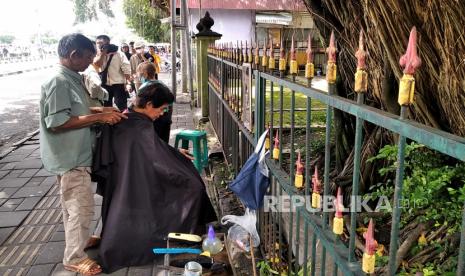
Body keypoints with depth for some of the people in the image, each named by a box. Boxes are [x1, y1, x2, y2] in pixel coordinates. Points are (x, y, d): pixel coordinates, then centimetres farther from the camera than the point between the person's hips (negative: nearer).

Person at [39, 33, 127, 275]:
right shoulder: (58, 82, -22)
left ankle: (80, 239, 41)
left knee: (74, 204, 23)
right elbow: (57, 123, -26)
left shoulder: (71, 78, 8)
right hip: (70, 157, -10)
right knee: (81, 207, 0)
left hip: (74, 155, 10)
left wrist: (101, 111, 5)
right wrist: (99, 117, -25)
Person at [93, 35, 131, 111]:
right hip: (105, 85, 5)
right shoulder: (99, 55, 9)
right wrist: (102, 53, -12)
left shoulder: (118, 54, -6)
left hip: (118, 85, -5)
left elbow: (126, 69, -9)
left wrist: (129, 83, -14)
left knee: (122, 108, -6)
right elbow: (97, 64, -11)